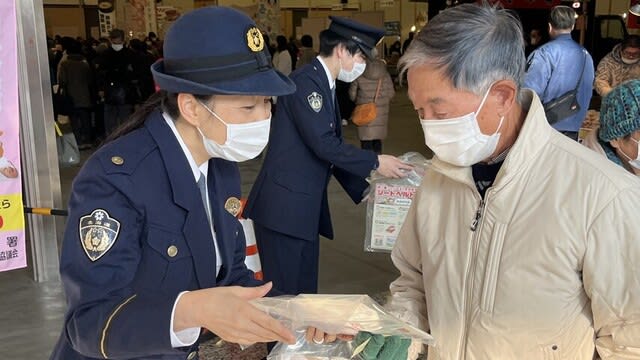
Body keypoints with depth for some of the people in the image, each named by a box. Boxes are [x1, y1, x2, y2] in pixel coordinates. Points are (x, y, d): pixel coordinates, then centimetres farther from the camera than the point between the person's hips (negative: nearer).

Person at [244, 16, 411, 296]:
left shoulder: (324, 85, 15)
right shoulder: (306, 81, -14)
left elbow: (333, 148, 19)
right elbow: (324, 145, -21)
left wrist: (362, 189, 14)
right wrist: (375, 163, -11)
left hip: (305, 207, 10)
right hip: (283, 207, -10)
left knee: (305, 292, 14)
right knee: (284, 295, -2)